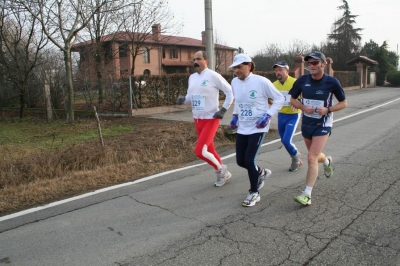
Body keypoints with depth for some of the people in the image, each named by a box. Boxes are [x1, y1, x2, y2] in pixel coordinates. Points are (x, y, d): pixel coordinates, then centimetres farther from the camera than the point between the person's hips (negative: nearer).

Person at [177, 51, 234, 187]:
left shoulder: (213, 76, -12)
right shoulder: (192, 77, 8)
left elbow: (230, 92, -8)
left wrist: (223, 110, -14)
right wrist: (183, 99, -4)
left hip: (211, 119, -7)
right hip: (197, 119, 7)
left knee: (199, 151, -13)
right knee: (209, 150, 15)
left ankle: (220, 169, 13)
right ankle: (223, 173, 36)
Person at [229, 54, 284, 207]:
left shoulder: (261, 81, -16)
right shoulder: (234, 82, 1)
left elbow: (279, 99, -6)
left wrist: (268, 115, -17)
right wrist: (235, 115, 7)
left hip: (258, 128, -6)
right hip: (242, 128, 6)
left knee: (249, 160, -10)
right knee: (240, 161, 8)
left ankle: (254, 193, 13)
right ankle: (261, 173, 39)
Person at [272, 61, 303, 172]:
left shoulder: (295, 82, -15)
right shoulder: (274, 84, 0)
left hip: (293, 116, -6)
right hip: (281, 115, 6)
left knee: (286, 140, -14)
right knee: (284, 141, 13)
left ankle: (296, 156, 18)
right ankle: (297, 160, 36)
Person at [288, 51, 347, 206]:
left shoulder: (332, 82, -12)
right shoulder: (302, 80, -6)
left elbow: (344, 103, -1)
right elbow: (292, 99, 5)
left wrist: (328, 109, -19)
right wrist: (303, 107, -15)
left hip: (322, 125, -4)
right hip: (306, 123, 4)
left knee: (311, 158, -15)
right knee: (314, 155, 22)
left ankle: (307, 195, -8)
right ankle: (327, 161, 58)